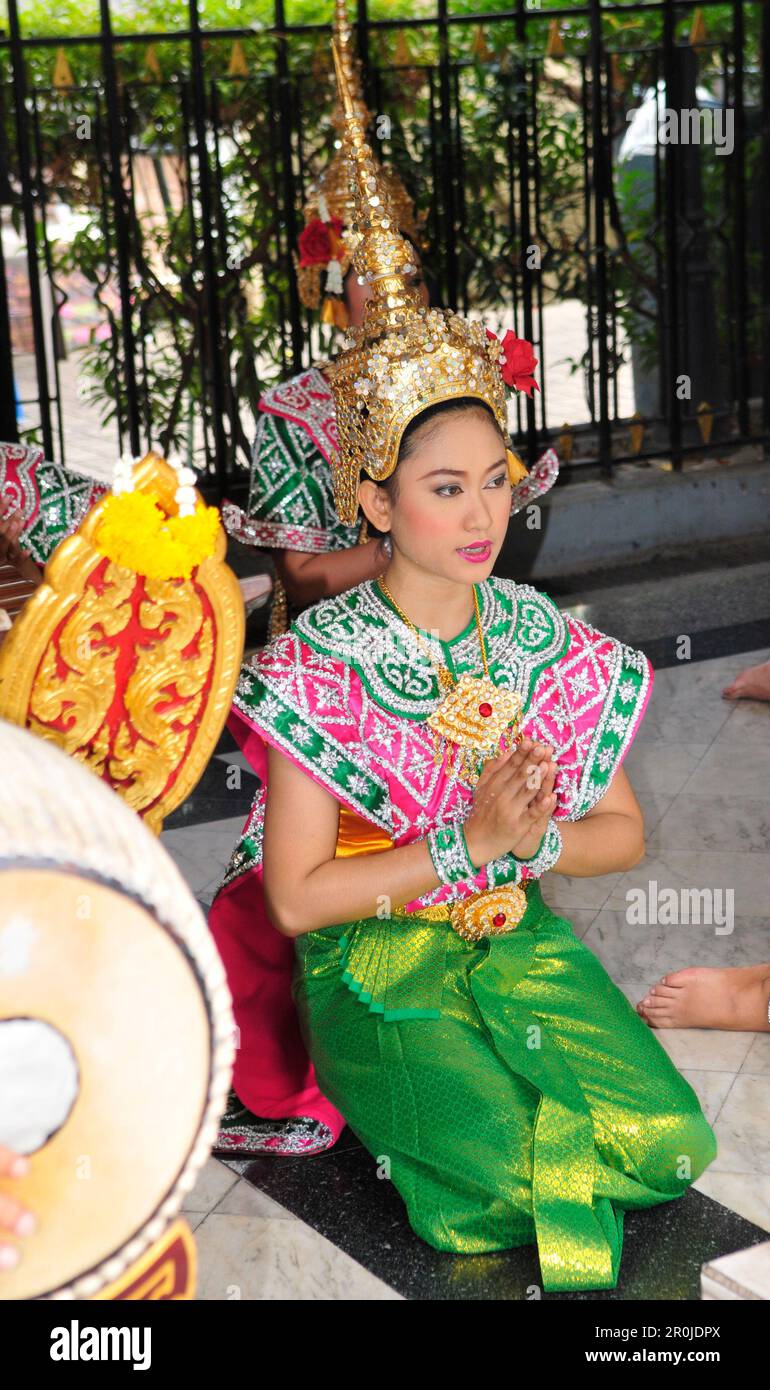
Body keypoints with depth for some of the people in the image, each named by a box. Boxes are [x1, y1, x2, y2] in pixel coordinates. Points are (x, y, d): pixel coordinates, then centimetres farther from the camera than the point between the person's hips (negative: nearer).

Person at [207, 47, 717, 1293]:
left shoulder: (548, 643, 0)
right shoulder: (321, 667, -13)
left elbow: (621, 835, 6)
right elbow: (296, 896, -13)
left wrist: (534, 841, -15)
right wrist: (467, 843, -19)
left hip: (517, 937, 4)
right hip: (371, 957, -4)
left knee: (664, 1134, -16)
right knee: (516, 1165, -26)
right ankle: (405, 1098, 5)